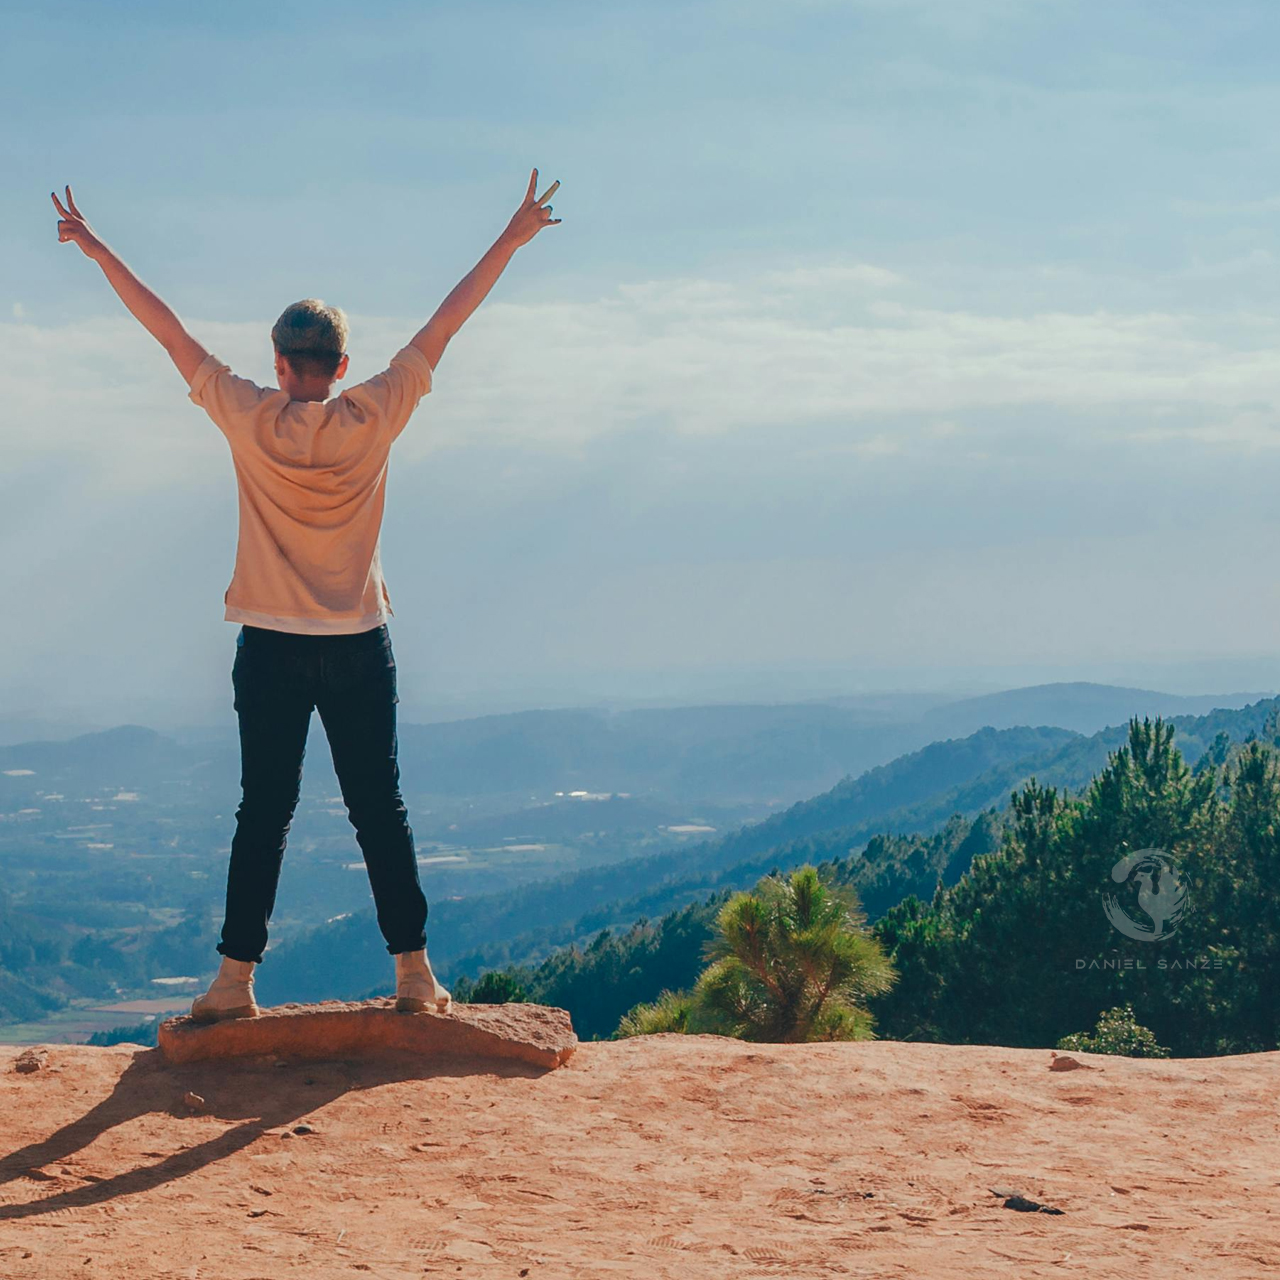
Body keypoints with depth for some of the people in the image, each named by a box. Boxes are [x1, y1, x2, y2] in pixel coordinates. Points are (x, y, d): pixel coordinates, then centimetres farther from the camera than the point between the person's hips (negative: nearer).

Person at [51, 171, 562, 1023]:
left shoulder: (250, 420, -5)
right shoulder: (373, 419, -4)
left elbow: (169, 332, 2)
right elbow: (446, 324, 2)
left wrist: (100, 253, 10)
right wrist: (512, 241, 9)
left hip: (271, 648, 0)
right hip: (360, 644, 0)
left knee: (264, 813, 4)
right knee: (380, 810, 5)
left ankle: (237, 977, 4)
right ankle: (414, 971, 5)